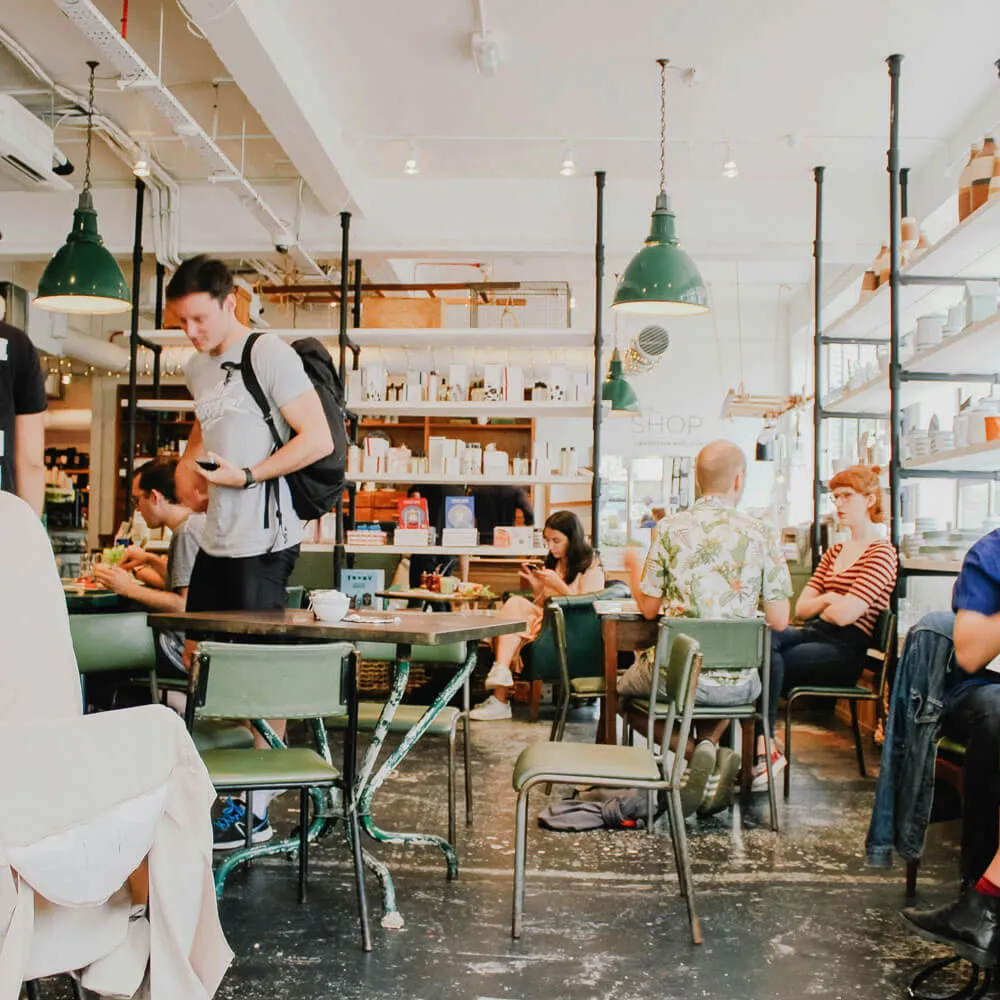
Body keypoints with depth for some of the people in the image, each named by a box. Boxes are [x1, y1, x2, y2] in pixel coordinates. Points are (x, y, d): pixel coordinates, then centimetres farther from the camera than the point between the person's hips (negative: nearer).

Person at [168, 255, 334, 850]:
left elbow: (318, 440, -14)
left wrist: (246, 475, -17)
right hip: (216, 538, 9)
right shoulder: (199, 370, 16)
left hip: (263, 538, -9)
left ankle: (258, 811, 9)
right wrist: (189, 462, 13)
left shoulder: (270, 355, -9)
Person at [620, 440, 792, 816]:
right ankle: (711, 746, 11)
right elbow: (779, 621, -4)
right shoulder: (762, 534, -5)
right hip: (736, 683, 2)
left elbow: (648, 607, -1)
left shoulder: (670, 528, -7)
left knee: (622, 688, 28)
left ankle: (689, 749, 2)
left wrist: (633, 565, 17)